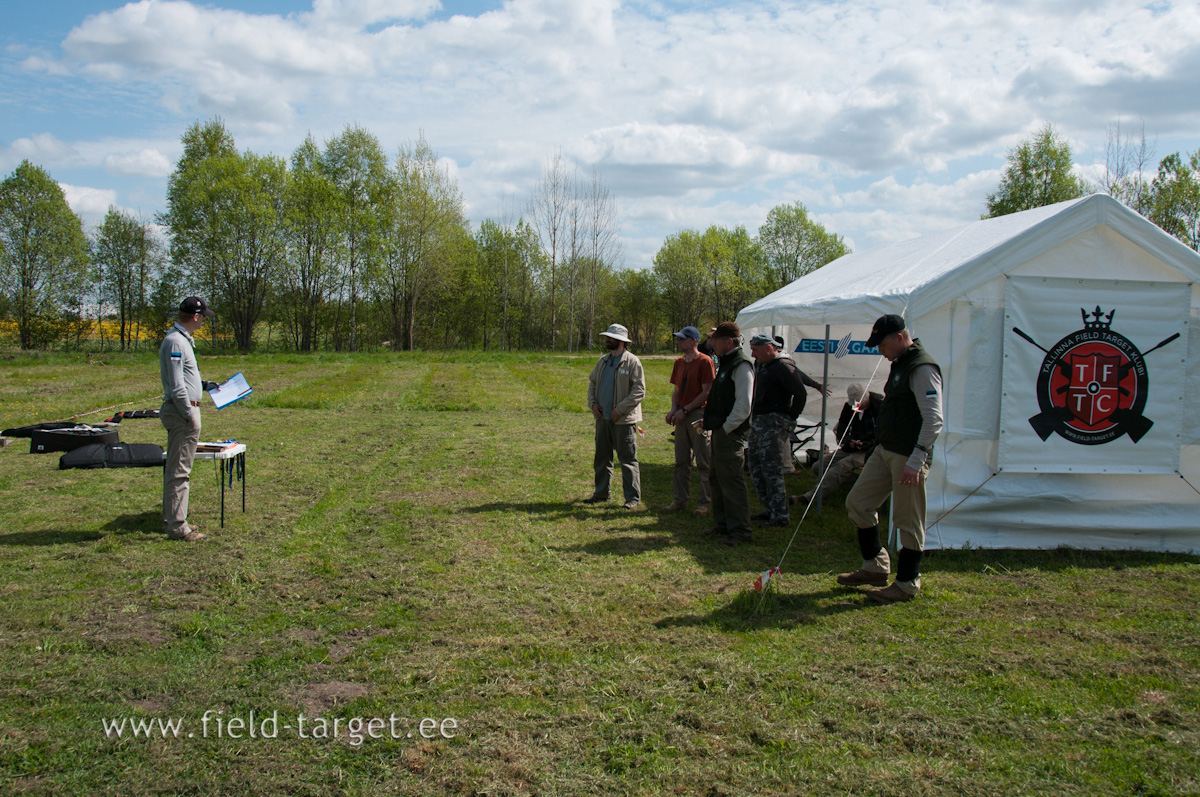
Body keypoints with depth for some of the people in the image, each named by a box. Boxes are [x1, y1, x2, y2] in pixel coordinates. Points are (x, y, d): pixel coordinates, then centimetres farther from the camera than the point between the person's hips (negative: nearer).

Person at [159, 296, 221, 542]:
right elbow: (176, 385, -22)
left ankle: (172, 519, 26)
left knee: (175, 469, 17)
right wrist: (189, 414, -19)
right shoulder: (175, 341, -17)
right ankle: (177, 527, -3)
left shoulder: (182, 339, 16)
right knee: (179, 471, -7)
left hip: (181, 413, 11)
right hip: (182, 412, -11)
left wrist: (204, 385, 28)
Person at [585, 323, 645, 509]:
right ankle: (601, 493, 26)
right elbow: (592, 382, 21)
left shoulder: (632, 362, -9)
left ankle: (633, 497, 4)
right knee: (602, 457, 14)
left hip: (623, 420, -7)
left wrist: (620, 410, -17)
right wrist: (593, 402, 2)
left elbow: (639, 391, -13)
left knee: (628, 459, -3)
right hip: (603, 417, 7)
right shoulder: (603, 361, 13)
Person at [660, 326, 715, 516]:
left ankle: (705, 502, 4)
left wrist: (685, 410, -14)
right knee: (681, 461, 10)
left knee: (703, 462, -2)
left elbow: (707, 392, -12)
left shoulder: (704, 361, -9)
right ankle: (680, 500, 16)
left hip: (699, 414, -7)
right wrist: (674, 409, 0)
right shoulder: (679, 363, 14)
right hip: (681, 416, 7)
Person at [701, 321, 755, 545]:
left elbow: (744, 404, -20)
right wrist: (710, 423, 15)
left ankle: (740, 531, 1)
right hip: (720, 431, 11)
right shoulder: (725, 363, 17)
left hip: (730, 434, -11)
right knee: (716, 479, 16)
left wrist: (727, 427, -18)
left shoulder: (741, 365, -14)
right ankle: (723, 524, 27)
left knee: (732, 481, -6)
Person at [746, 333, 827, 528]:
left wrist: (790, 418, -8)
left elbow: (800, 394, -15)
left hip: (774, 423, -10)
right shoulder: (761, 365, 16)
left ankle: (780, 516, -8)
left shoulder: (782, 366, -13)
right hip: (759, 421, 10)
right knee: (756, 470, 10)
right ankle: (769, 510, 18)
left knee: (772, 470, -11)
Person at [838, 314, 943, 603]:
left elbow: (934, 420, -23)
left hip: (908, 457, -10)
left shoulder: (922, 368, -17)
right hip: (885, 450, 10)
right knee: (857, 502, 12)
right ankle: (875, 567, 24)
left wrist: (915, 462, -27)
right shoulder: (899, 364, 15)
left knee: (908, 520, -1)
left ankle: (906, 585, 11)